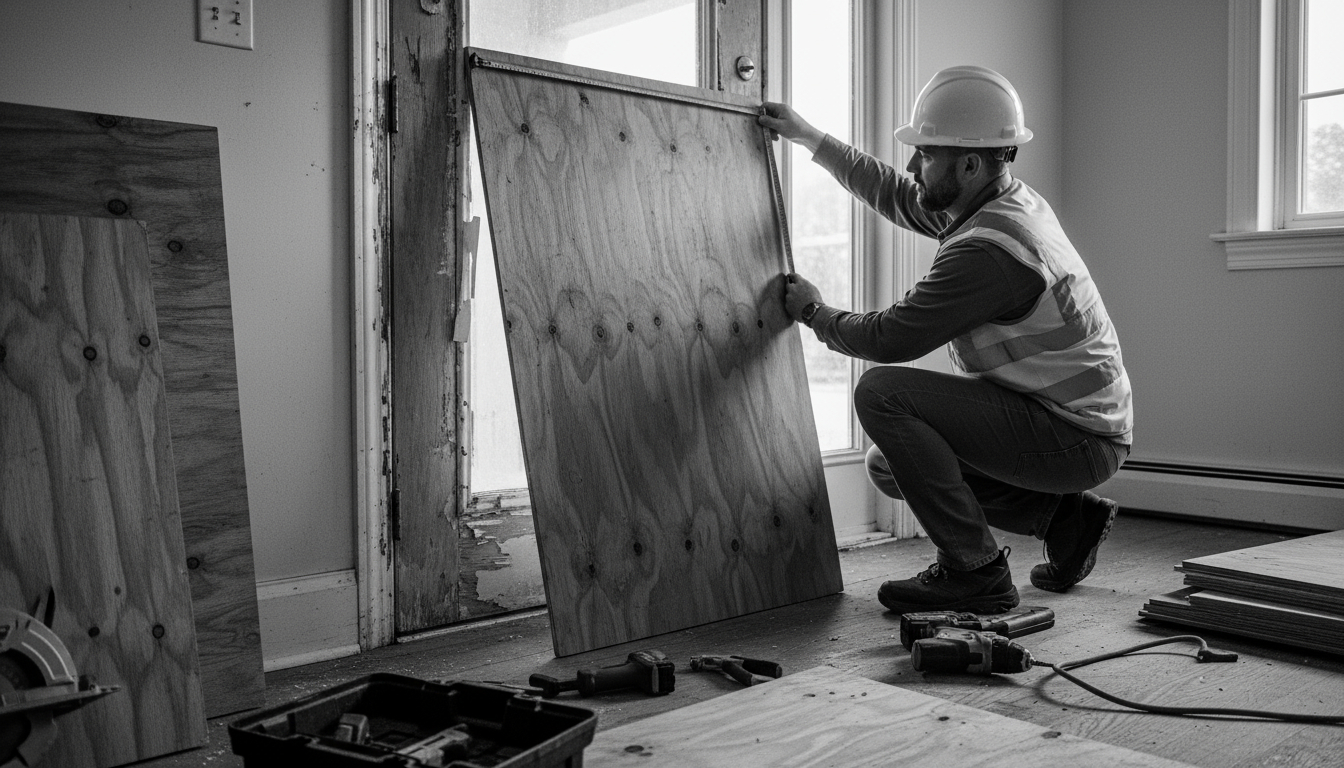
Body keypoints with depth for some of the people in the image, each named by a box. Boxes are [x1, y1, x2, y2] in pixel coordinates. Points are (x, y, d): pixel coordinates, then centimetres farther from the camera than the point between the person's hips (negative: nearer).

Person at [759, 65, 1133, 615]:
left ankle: (974, 570, -13)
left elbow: (892, 338, -21)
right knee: (889, 465, 13)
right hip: (1073, 422, 10)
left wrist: (815, 313, -2)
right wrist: (810, 138, 21)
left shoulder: (988, 249, -26)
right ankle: (1065, 513, 14)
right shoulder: (1009, 200, 5)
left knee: (883, 392, -21)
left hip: (1074, 438, -10)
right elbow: (896, 196, 20)